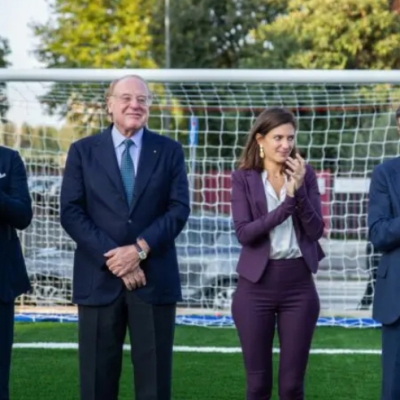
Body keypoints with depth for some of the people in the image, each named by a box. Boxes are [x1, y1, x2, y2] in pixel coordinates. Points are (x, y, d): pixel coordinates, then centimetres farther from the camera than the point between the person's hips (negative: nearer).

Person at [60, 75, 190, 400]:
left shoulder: (169, 151, 8)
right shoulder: (83, 151, 6)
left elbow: (179, 209, -1)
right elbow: (71, 213, -2)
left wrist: (139, 249, -14)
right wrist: (113, 258, -12)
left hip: (154, 279, 0)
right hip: (99, 279, 0)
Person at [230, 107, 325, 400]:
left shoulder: (305, 174, 4)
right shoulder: (244, 177, -1)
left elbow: (315, 231, -2)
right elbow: (244, 233, -12)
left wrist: (298, 191, -15)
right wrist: (287, 203, -19)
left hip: (299, 284, 2)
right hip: (256, 285, -1)